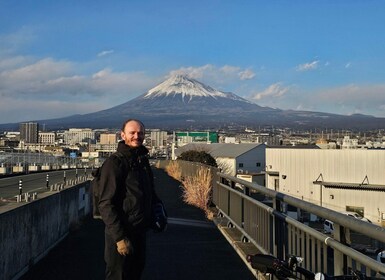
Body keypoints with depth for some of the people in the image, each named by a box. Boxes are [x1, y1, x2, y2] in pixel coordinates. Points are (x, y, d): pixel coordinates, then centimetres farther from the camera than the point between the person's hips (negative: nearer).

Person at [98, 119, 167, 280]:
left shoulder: (143, 161, 10)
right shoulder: (115, 163, -16)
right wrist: (120, 237, -23)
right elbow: (106, 205, -20)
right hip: (121, 235, -8)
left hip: (140, 232, 8)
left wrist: (158, 210, 7)